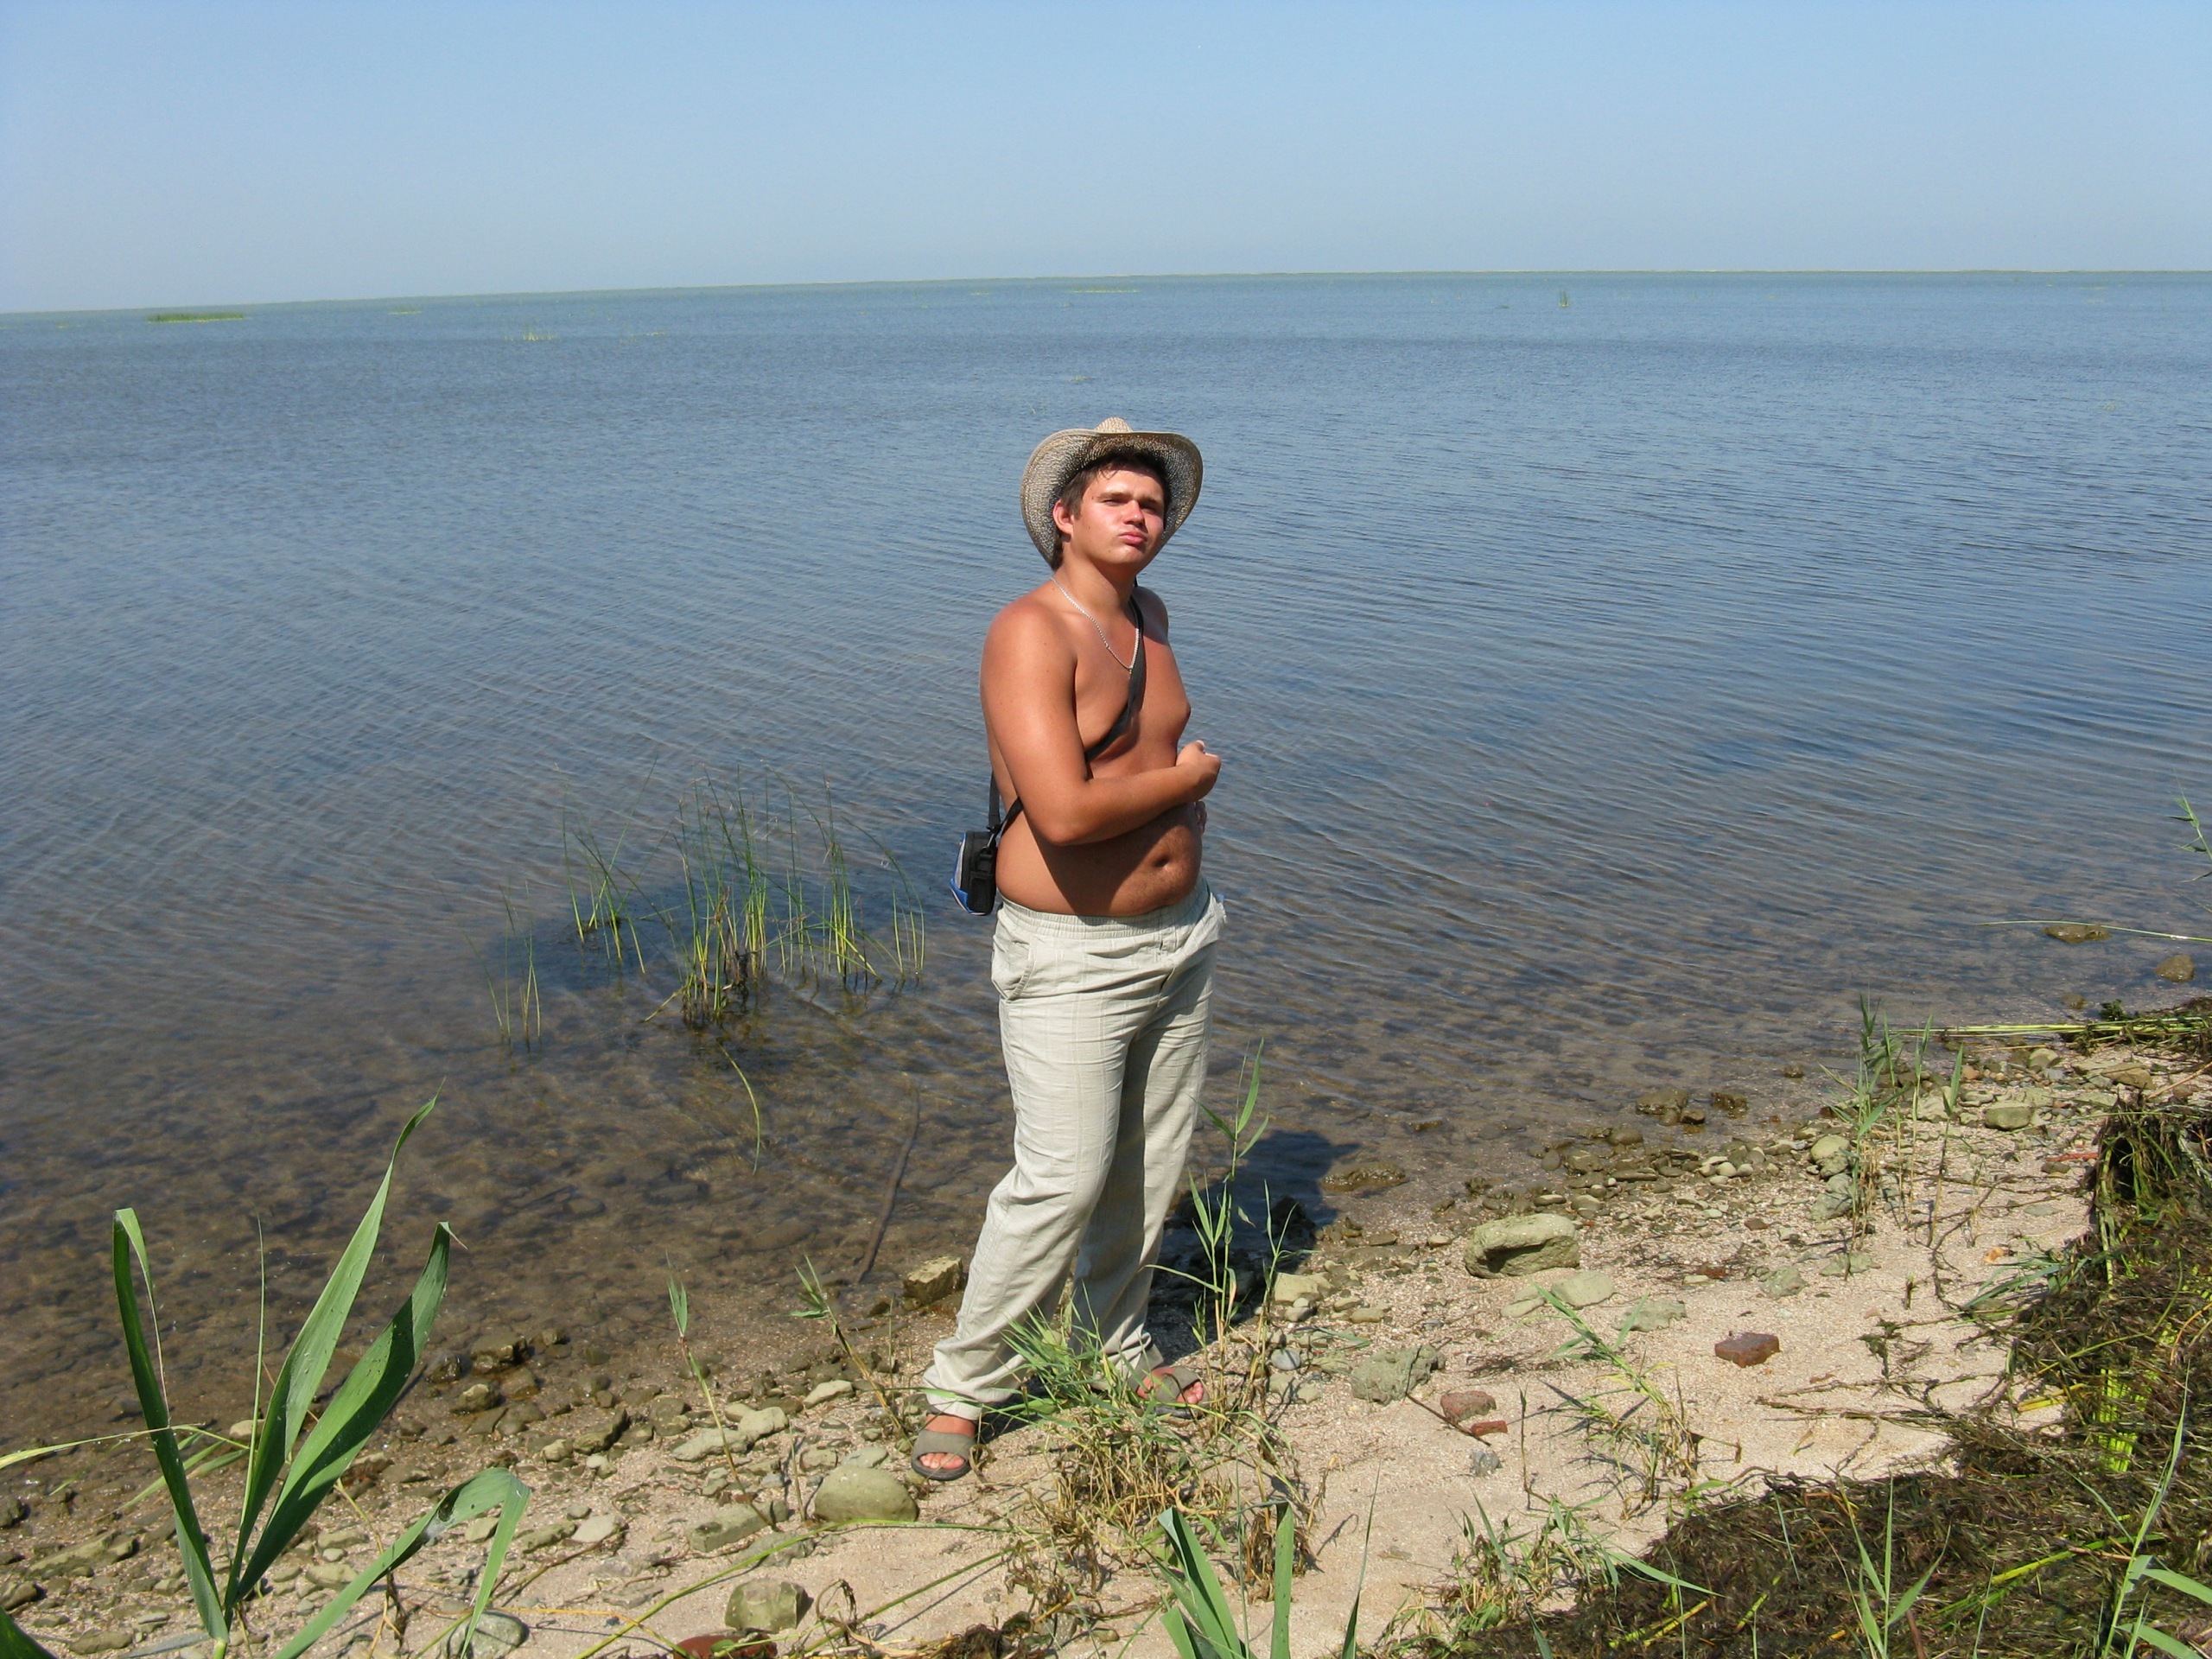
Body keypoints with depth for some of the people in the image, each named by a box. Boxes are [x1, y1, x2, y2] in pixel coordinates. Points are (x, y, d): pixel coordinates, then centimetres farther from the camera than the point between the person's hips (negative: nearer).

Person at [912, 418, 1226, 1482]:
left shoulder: (1151, 616, 8)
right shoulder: (1033, 633, -19)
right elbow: (1065, 813, -30)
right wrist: (1187, 777, -15)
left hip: (1181, 935, 8)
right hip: (1073, 959, -8)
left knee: (1150, 1168, 16)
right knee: (1063, 1182, -8)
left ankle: (1117, 1345, 35)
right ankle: (962, 1389, 10)